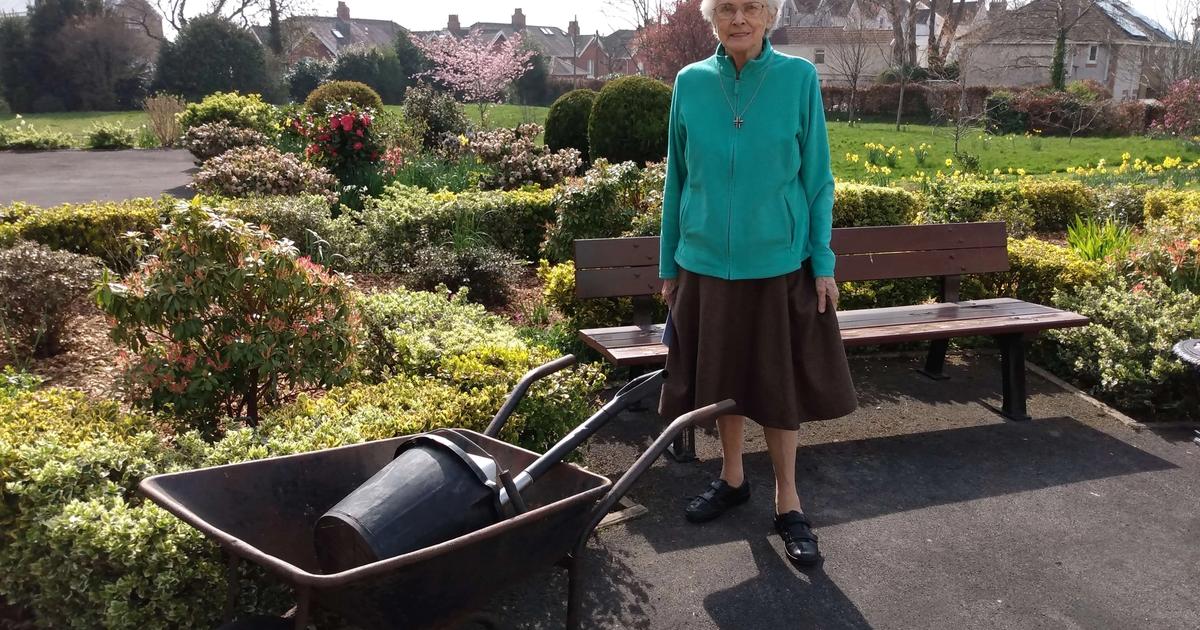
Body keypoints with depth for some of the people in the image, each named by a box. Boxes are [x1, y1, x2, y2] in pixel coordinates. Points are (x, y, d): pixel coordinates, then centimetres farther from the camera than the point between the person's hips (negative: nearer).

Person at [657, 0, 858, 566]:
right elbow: (677, 179, 7)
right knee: (722, 377, 14)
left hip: (779, 264, -2)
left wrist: (823, 264, -4)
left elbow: (817, 178, -1)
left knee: (779, 383, 7)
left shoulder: (799, 78, -4)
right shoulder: (690, 83, 0)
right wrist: (669, 264, 8)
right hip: (707, 263, 2)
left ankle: (787, 502, 22)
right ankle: (732, 478, 35)